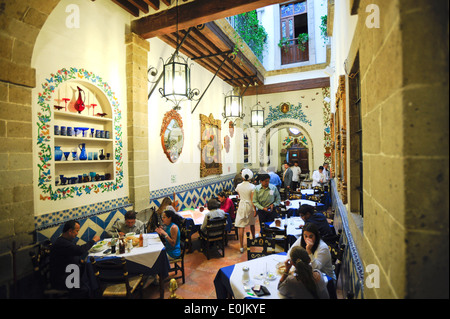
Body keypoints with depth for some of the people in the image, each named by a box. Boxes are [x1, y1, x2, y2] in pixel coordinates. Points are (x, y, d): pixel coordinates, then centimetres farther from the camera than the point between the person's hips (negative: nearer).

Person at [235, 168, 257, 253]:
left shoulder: (239, 186, -4)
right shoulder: (252, 186, -11)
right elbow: (252, 200, -14)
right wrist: (255, 210, -8)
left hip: (242, 205, 0)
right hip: (250, 206, 0)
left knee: (241, 226, 0)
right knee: (252, 223, 24)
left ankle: (241, 246, -1)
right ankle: (253, 238, 46)